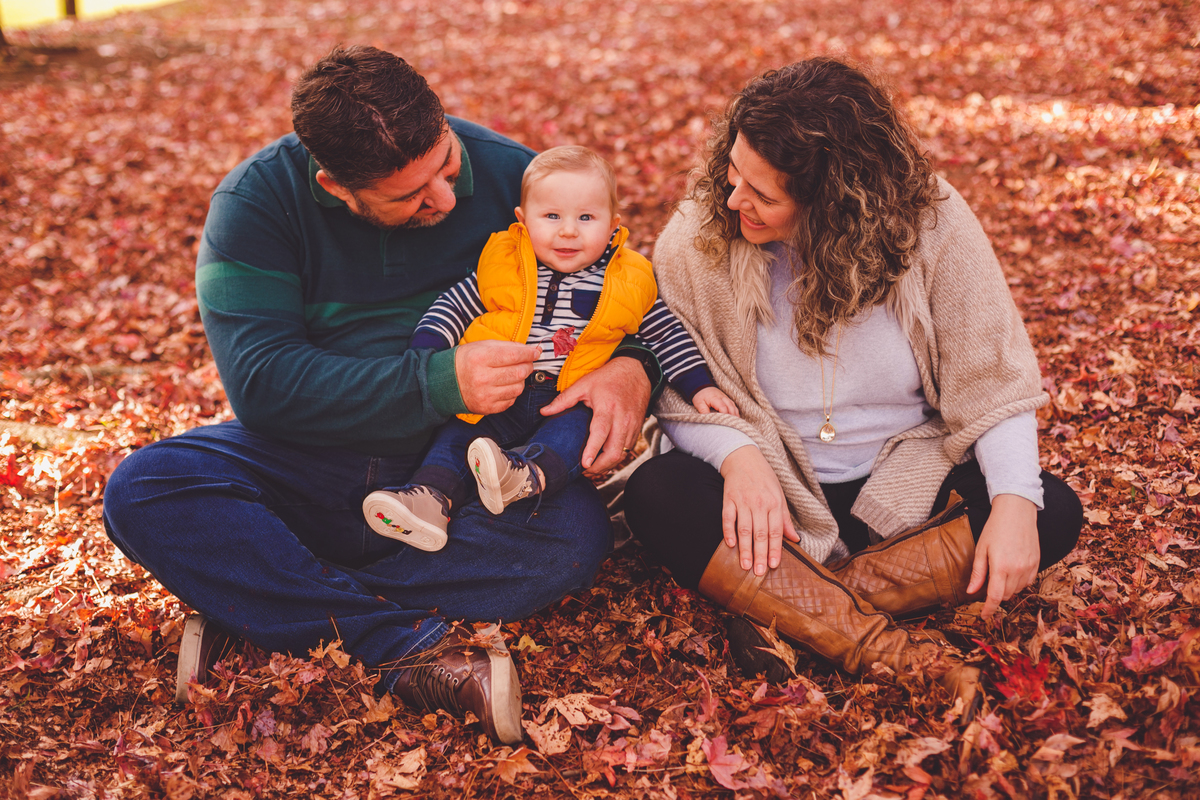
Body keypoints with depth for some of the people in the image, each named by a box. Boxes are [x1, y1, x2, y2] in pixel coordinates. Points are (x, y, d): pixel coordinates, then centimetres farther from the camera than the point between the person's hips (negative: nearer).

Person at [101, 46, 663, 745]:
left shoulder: (507, 173, -7)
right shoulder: (258, 199, -11)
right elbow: (261, 380, -19)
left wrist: (632, 367, -20)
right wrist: (436, 381, -29)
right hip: (307, 465, 0)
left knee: (578, 532, -31)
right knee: (142, 492, -26)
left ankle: (253, 604, -25)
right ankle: (415, 648, -31)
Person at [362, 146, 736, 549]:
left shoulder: (626, 285, 2)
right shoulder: (503, 267, 2)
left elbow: (668, 334, 12)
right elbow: (451, 308, 7)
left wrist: (698, 386, 4)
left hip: (574, 403, -2)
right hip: (496, 397, 2)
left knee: (577, 427, -33)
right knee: (458, 430, -19)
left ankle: (528, 476, -52)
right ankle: (432, 496, -31)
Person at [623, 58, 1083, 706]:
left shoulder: (931, 223, -13)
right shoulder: (698, 239, -12)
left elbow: (992, 377, -10)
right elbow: (671, 389, -9)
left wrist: (1015, 502, -23)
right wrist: (737, 455, -29)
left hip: (906, 488, 1)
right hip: (770, 492, -1)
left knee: (1053, 511, -23)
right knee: (655, 494, -30)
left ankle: (787, 612, -27)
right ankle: (884, 648, -35)